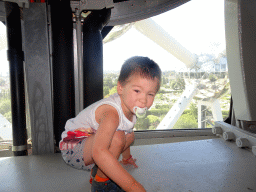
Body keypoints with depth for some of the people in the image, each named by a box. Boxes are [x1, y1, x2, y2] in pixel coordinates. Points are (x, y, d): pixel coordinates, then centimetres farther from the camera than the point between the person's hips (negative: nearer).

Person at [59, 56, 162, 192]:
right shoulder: (111, 113, -35)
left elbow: (126, 136, 17)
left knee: (129, 135, 14)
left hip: (89, 143, 9)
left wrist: (126, 157, 33)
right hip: (73, 148, -9)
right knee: (116, 137, -33)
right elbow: (98, 152, -49)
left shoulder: (130, 106, -4)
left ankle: (98, 171, 15)